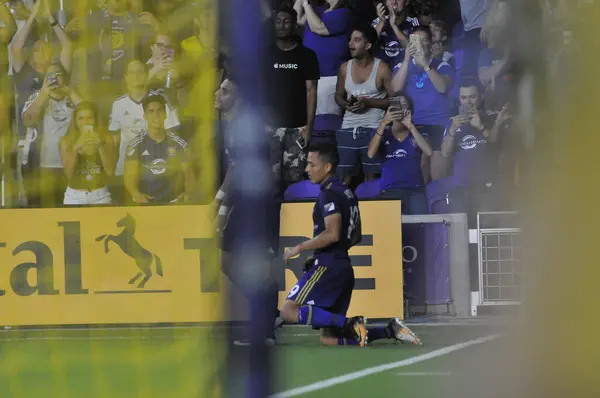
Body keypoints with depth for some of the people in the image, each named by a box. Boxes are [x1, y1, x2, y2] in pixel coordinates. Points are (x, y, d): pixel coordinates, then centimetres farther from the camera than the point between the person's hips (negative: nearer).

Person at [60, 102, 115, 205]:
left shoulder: (106, 138, -4)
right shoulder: (66, 141, -4)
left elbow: (110, 171, -11)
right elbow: (68, 174, -11)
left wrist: (100, 146, -21)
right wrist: (75, 148, -22)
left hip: (100, 196, 0)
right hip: (74, 196, 0)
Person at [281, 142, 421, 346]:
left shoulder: (329, 193, -10)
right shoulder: (347, 192, 19)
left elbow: (332, 233, -23)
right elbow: (356, 236, 26)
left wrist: (299, 248, -14)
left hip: (328, 267, -9)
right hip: (344, 267, 9)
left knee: (289, 311, -16)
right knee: (328, 339, 9)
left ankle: (350, 324, -22)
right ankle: (390, 331, 0)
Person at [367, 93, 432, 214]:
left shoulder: (417, 132, 14)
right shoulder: (384, 134, 13)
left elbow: (428, 152, -5)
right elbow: (371, 154, -6)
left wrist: (410, 126, -8)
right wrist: (384, 123, -10)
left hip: (415, 190, 1)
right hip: (389, 191, -1)